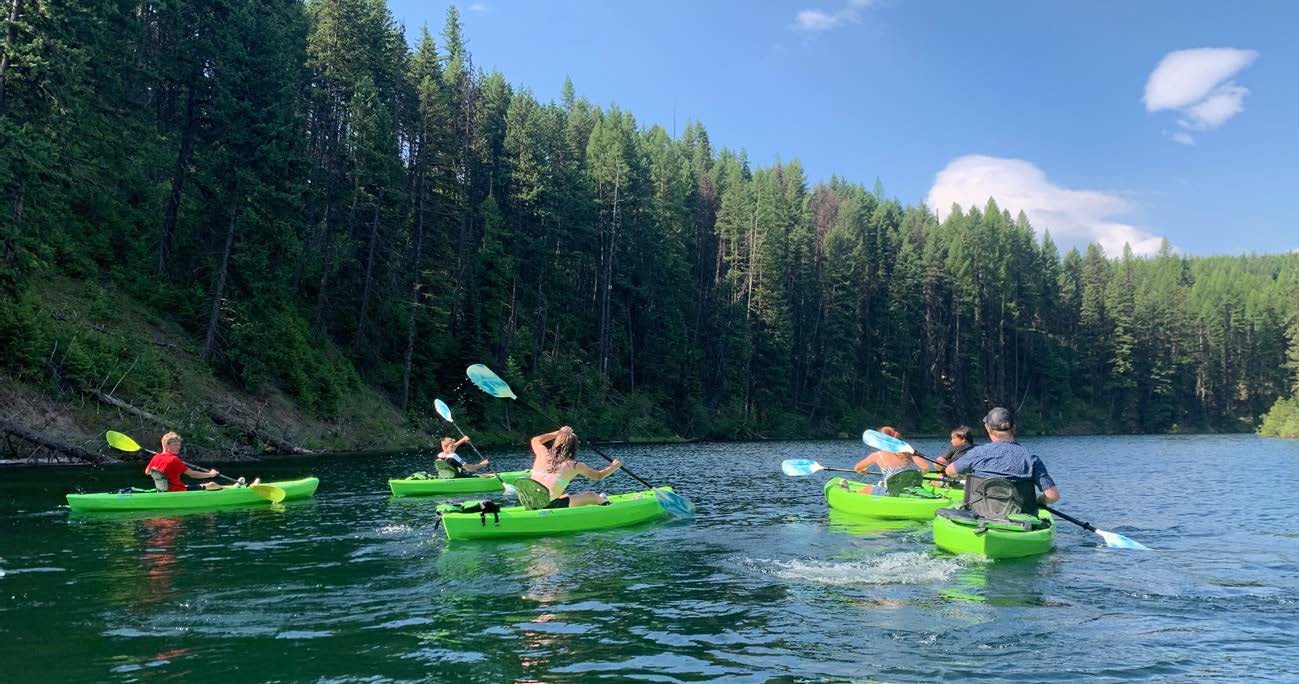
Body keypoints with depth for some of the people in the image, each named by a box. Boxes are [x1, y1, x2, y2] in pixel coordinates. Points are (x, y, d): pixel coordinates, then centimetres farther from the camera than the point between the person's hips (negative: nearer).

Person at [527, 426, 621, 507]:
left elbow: (535, 440, 34)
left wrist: (558, 433, 36)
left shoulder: (543, 454, 7)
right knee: (591, 496, 14)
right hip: (550, 507, -6)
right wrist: (614, 467, 35)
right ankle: (603, 501, 46)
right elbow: (598, 476, 17)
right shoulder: (574, 465, -1)